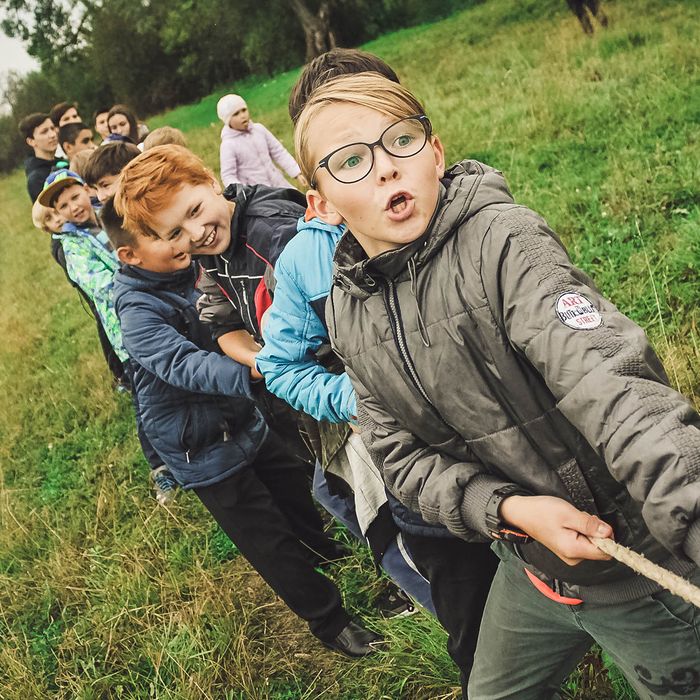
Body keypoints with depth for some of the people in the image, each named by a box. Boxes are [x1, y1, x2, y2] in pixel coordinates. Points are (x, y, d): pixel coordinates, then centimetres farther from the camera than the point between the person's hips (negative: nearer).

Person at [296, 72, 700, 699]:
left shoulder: (501, 242, -23)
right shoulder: (348, 311, -4)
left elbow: (612, 387, -34)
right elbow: (404, 454, -3)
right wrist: (510, 508, -19)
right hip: (530, 566, 6)